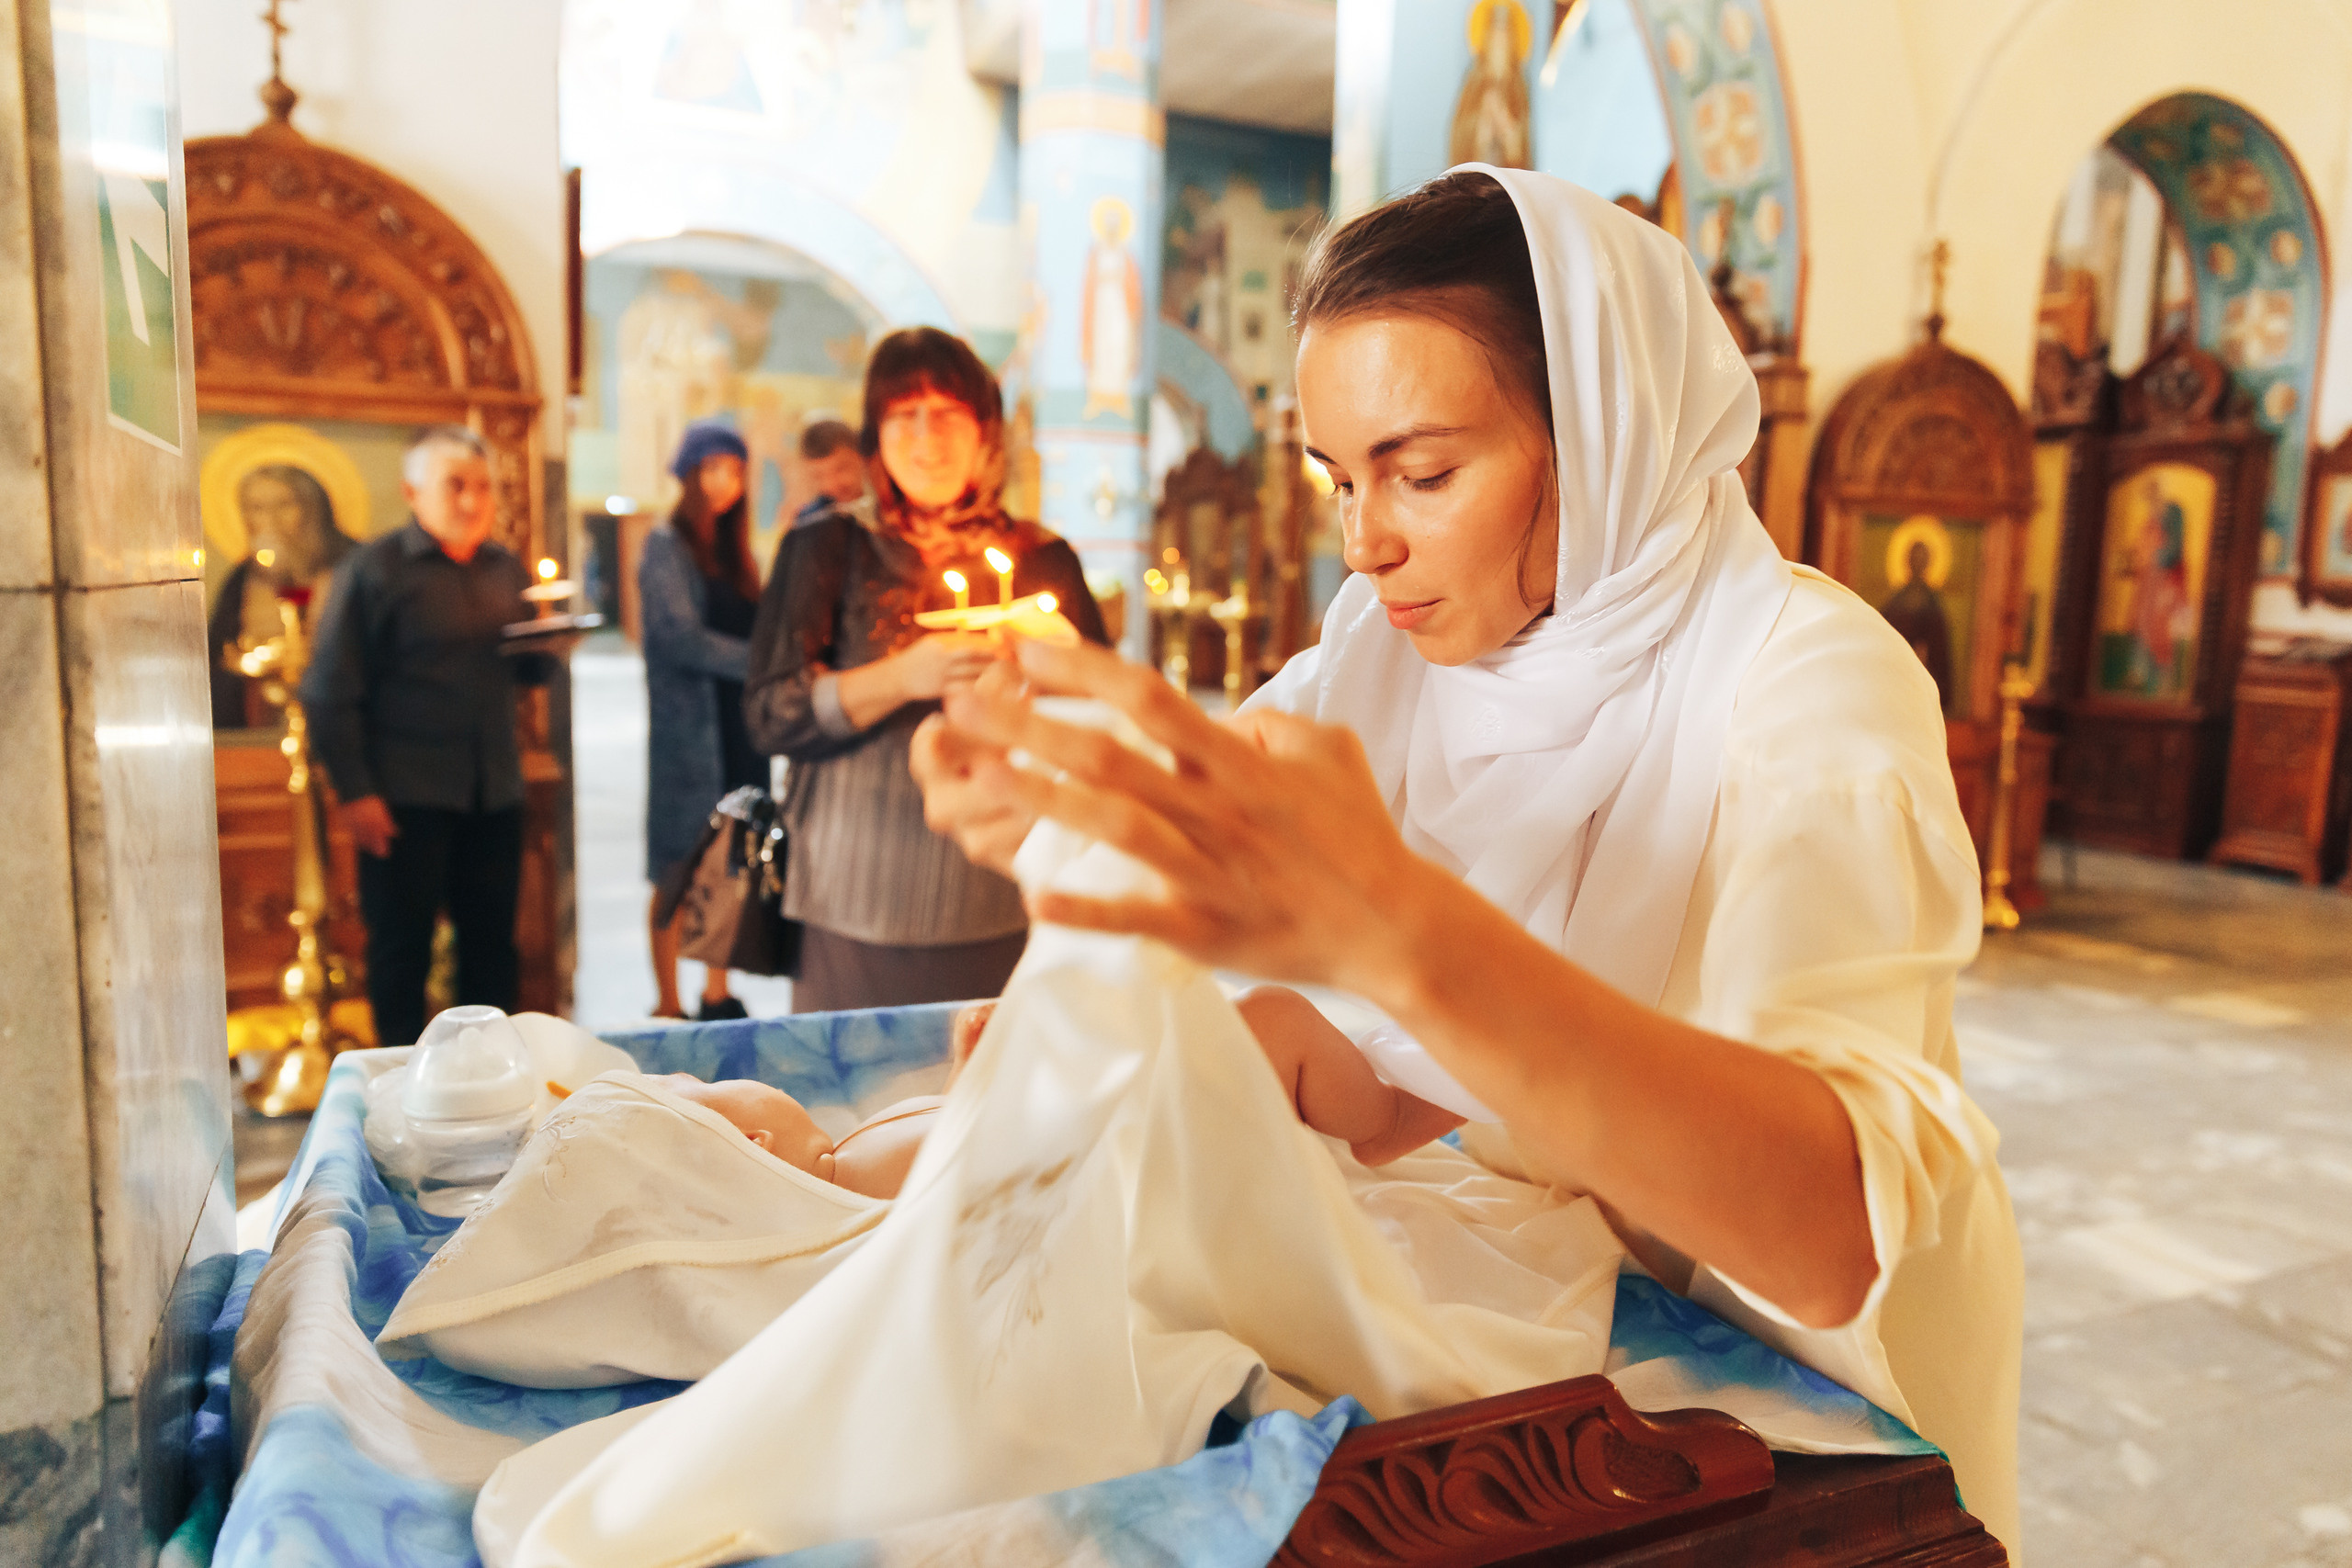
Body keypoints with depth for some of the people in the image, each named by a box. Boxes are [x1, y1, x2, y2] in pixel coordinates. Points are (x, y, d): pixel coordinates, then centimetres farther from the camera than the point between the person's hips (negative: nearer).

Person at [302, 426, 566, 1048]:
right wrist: (353, 792, -12)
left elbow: (529, 670, 20)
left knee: (492, 942, 10)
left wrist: (549, 645, -4)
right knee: (401, 946, 3)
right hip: (406, 798, -5)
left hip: (495, 791, 5)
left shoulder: (506, 569, 13)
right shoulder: (374, 570, -3)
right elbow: (332, 692, -6)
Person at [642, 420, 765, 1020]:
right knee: (680, 874, -1)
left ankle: (717, 994, 20)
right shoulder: (666, 547, -4)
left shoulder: (733, 550, 15)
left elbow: (753, 630, 13)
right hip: (689, 729, -6)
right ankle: (668, 1005, 9)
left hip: (738, 727, 6)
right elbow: (682, 638, -15)